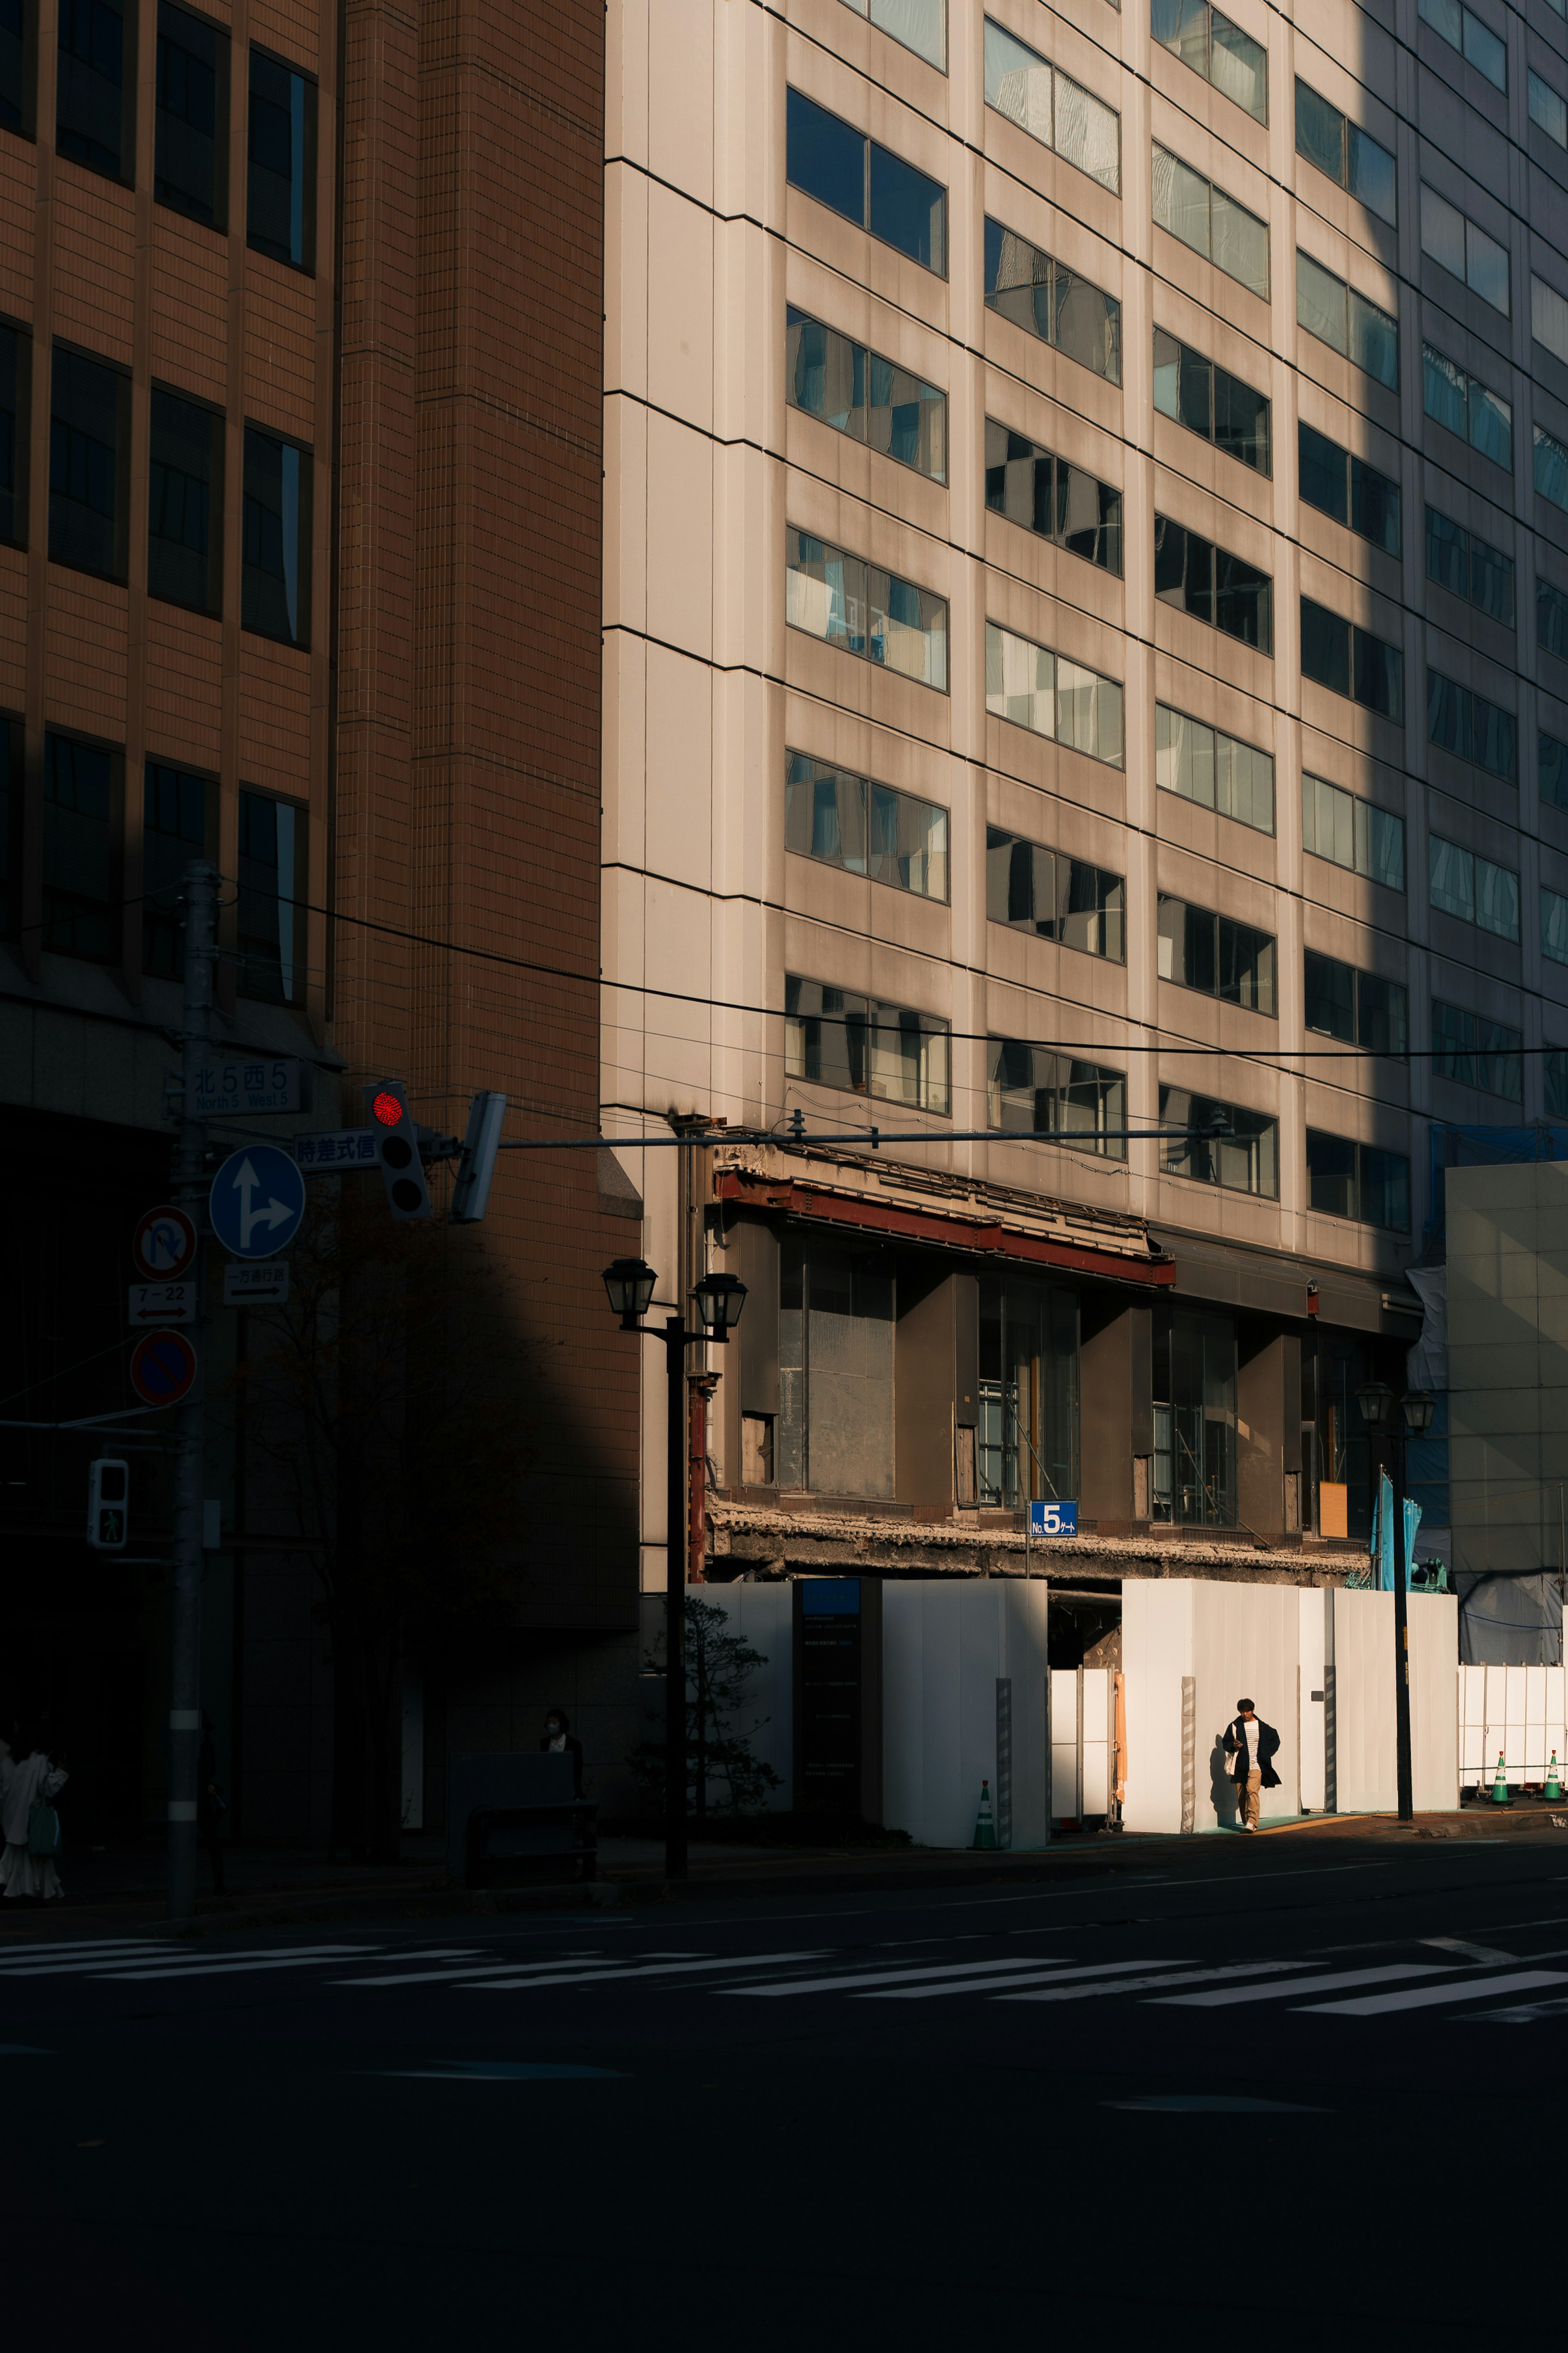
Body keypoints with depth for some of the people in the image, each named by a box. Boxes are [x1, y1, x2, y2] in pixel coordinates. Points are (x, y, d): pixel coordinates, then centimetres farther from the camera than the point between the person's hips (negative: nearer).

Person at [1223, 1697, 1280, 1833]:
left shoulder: (1262, 1727, 3)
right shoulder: (1235, 1726, 6)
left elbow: (1275, 1739, 17)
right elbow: (1226, 1742, 13)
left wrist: (1267, 1754, 6)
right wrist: (1233, 1746, -9)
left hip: (1256, 1765, -3)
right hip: (1240, 1766, 3)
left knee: (1252, 1791, -20)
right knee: (1241, 1795, 3)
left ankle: (1252, 1822, -27)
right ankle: (1246, 1822, 16)